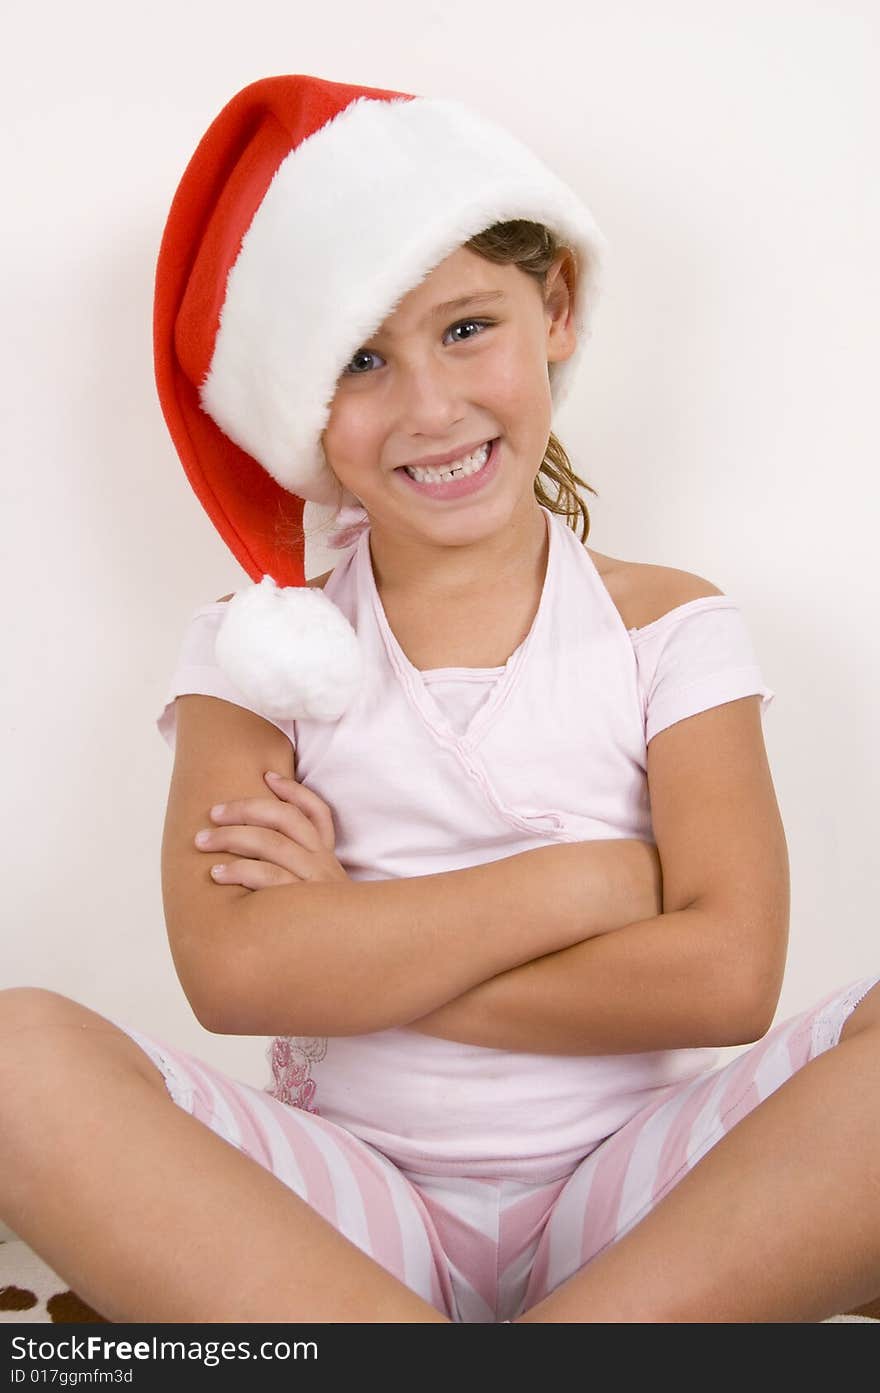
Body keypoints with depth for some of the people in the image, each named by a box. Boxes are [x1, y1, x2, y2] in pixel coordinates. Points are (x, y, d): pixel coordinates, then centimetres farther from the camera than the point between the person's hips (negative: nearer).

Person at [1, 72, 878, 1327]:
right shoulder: (260, 646, 3)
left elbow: (728, 975, -11)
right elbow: (230, 970, -14)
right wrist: (590, 881, -12)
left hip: (632, 1206, 1)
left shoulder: (668, 625, 3)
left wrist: (352, 949, -11)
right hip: (349, 1214, 0)